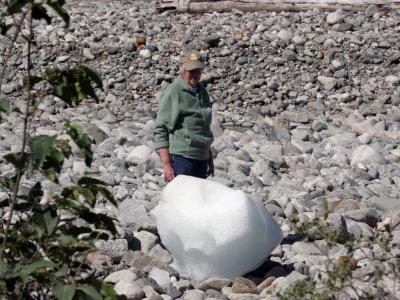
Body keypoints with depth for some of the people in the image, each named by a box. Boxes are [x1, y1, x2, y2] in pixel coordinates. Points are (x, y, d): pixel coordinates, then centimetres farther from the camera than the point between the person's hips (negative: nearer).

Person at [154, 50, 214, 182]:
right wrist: (166, 164, -18)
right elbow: (160, 129, -12)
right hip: (181, 157, -8)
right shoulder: (173, 92, -9)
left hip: (201, 157, 8)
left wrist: (209, 159, 24)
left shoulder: (202, 91, 15)